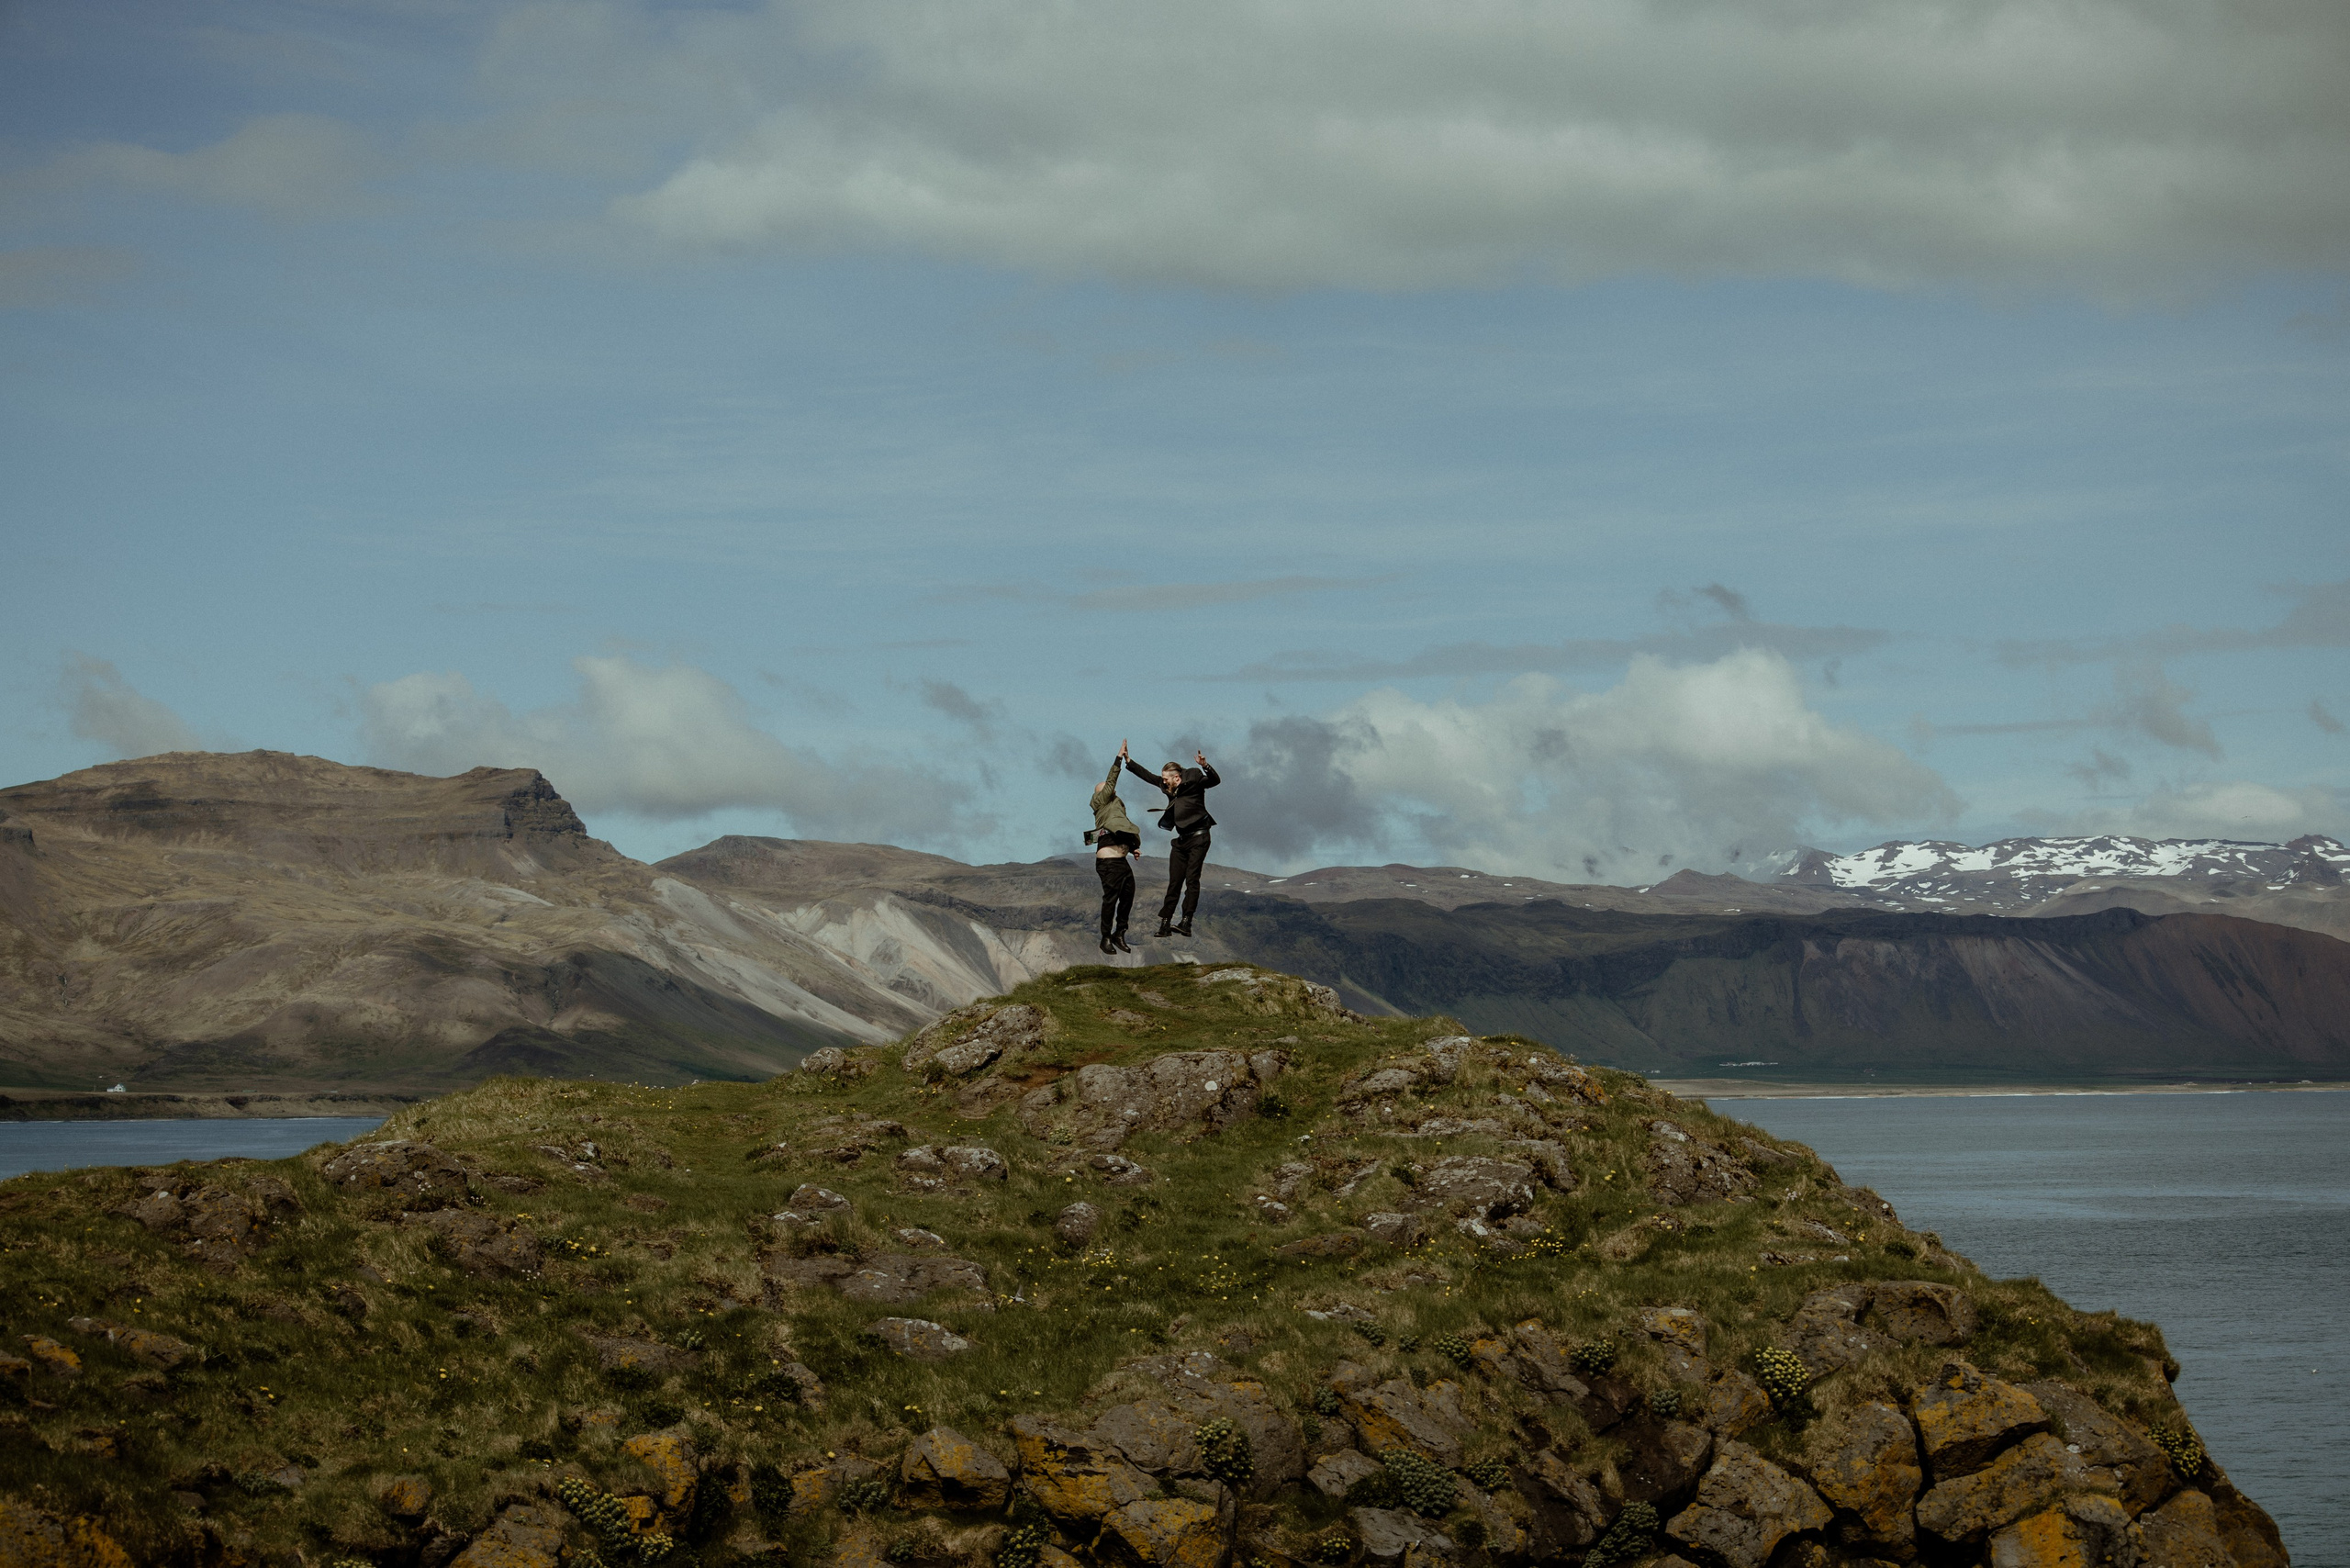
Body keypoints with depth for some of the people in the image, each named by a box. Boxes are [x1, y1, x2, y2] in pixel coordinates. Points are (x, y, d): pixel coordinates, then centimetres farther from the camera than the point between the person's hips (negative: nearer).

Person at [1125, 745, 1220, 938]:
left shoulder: (1193, 781, -8)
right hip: (1181, 840, 8)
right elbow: (1148, 777, 22)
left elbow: (1215, 781, -20)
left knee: (1191, 879, -12)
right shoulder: (1170, 787, 12)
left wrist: (1205, 766, -38)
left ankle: (1186, 923, -18)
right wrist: (1128, 762, 22)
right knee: (1174, 882, 5)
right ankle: (1165, 925, 4)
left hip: (1198, 837, -8)